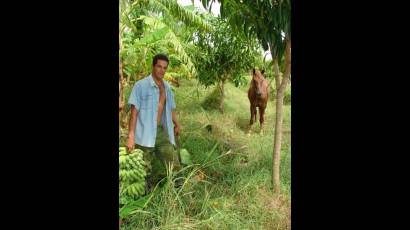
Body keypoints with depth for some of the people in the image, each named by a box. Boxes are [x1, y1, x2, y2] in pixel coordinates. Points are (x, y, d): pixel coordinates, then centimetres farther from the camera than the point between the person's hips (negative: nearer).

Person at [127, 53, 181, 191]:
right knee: (144, 171, 4)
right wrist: (131, 136, -15)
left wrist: (176, 124, 32)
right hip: (145, 134, -5)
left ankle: (150, 186, 23)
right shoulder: (141, 85, -6)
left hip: (162, 131, 6)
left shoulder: (167, 87, 11)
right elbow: (134, 111, -10)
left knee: (174, 166, 4)